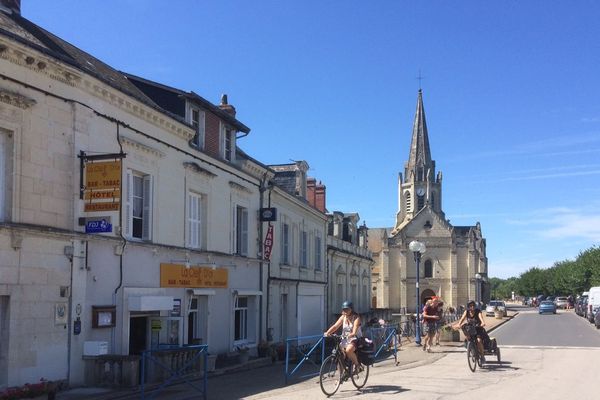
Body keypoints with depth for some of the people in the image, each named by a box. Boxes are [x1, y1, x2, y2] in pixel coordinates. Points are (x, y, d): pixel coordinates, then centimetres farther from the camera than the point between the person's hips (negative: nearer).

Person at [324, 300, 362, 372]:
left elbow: (354, 332, -24)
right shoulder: (343, 317, 3)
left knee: (348, 350, -34)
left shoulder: (356, 317, -11)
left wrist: (350, 335, -45)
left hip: (355, 339, -5)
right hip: (345, 340, 5)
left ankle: (357, 364, -9)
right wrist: (327, 332, -26)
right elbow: (335, 326, -9)